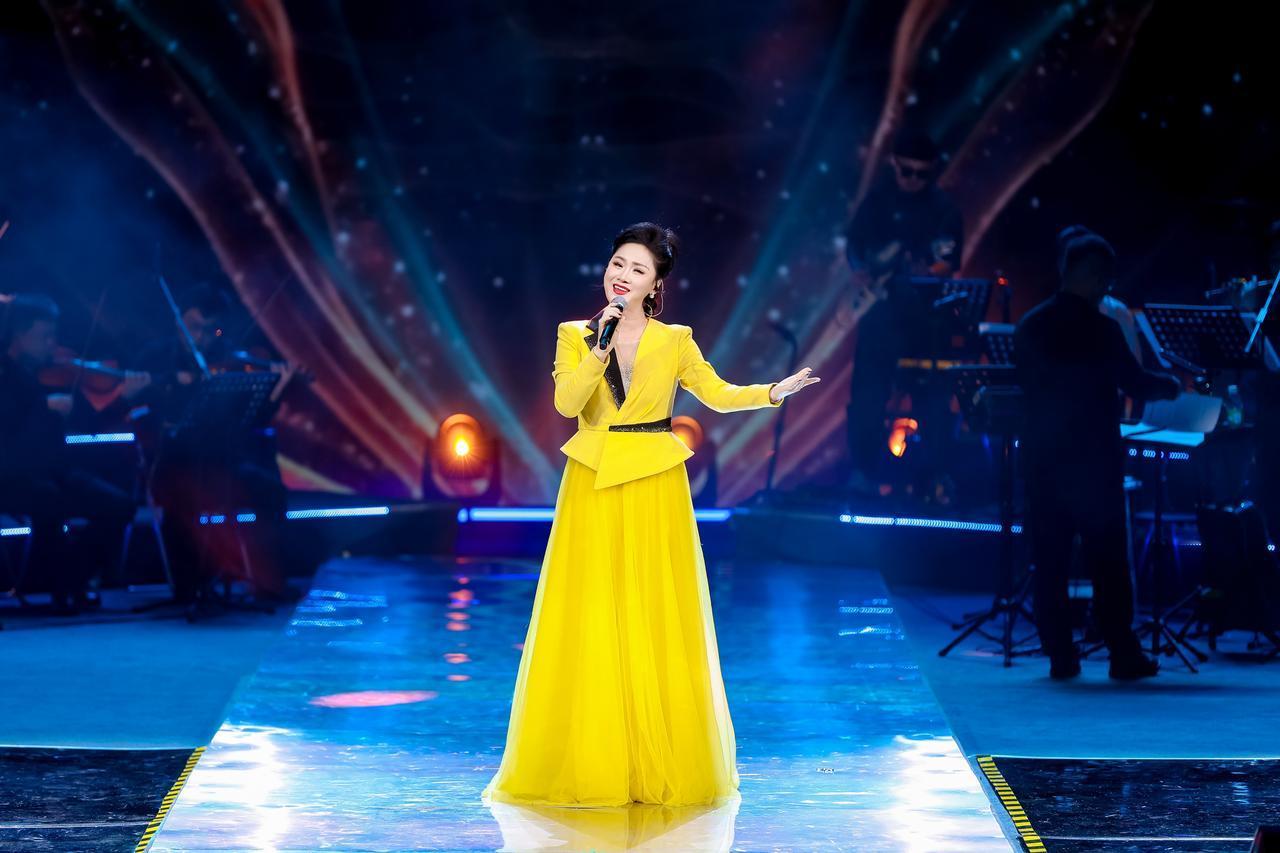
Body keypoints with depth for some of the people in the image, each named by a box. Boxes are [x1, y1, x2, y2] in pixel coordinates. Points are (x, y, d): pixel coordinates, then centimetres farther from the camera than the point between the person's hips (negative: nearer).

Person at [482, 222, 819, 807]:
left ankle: (661, 764, 10)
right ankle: (589, 764, 6)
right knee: (589, 622, -1)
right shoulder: (575, 336, 3)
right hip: (593, 485, 0)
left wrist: (776, 392, -1)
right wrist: (601, 346, -18)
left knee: (658, 621, 1)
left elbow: (718, 394, 12)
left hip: (654, 488, 0)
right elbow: (567, 402, -10)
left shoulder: (674, 341, 5)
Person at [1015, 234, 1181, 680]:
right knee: (1108, 560, 2)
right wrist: (1171, 386, 12)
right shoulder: (1100, 329, -12)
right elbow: (1134, 383, -7)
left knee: (1050, 562, 6)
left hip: (1042, 456, 4)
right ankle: (1123, 654, 2)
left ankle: (1060, 655, 5)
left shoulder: (1030, 326, 4)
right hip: (1093, 458, -4)